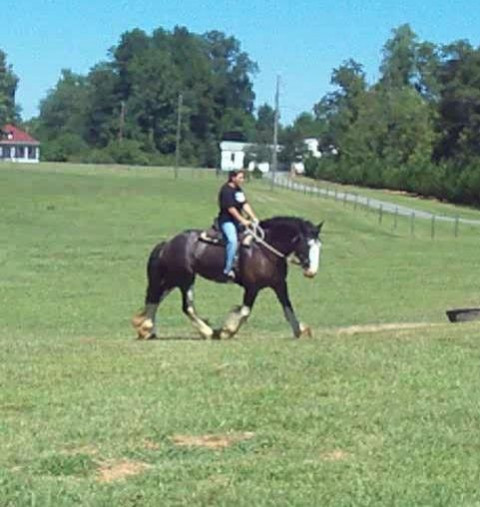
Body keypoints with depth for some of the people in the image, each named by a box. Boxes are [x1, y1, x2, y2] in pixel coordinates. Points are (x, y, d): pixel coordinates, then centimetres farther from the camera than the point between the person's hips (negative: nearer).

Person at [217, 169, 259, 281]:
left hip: (237, 221, 10)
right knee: (233, 240, -30)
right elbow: (231, 208, -20)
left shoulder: (238, 189, 12)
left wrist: (253, 218, -2)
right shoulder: (226, 190, -15)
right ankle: (228, 270, -27)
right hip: (226, 220, -10)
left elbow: (245, 204, 9)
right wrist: (243, 221, -21)